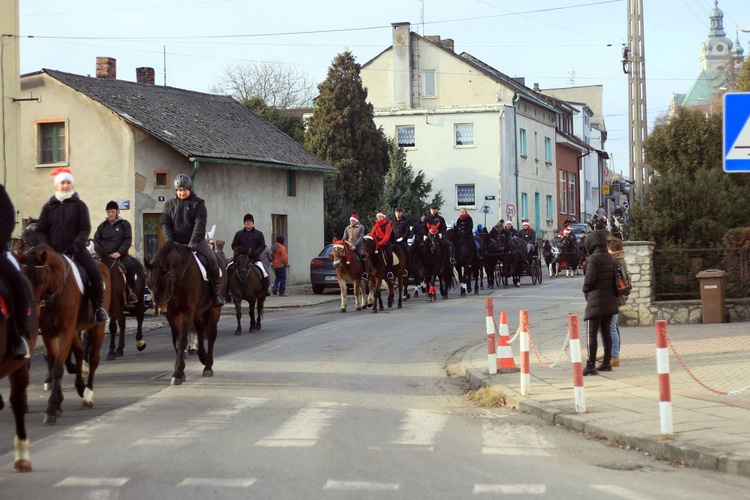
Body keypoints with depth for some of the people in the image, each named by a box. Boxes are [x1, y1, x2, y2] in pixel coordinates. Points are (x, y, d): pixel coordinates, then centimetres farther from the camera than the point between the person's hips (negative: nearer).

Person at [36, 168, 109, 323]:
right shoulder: (49, 206, 9)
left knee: (94, 273, -20)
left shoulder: (79, 205, 5)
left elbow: (85, 228, -1)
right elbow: (41, 230, 9)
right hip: (53, 251, 2)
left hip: (76, 249, -2)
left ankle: (99, 306, -5)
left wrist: (76, 244, -17)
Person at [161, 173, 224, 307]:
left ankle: (216, 292, -9)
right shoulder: (169, 204, 10)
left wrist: (193, 242, -23)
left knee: (212, 259, -23)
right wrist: (170, 243, -13)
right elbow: (165, 224, 3)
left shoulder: (198, 203, 2)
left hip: (196, 241, -3)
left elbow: (200, 223, -9)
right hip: (176, 242, 3)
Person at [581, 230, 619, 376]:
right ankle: (607, 362, 18)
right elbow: (614, 277, 12)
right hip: (610, 301, 7)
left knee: (591, 333, -6)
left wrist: (586, 291, 2)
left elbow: (589, 279, -16)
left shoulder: (594, 258, -13)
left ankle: (590, 365, -9)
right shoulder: (610, 258, 8)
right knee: (606, 331, 14)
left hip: (596, 301, -7)